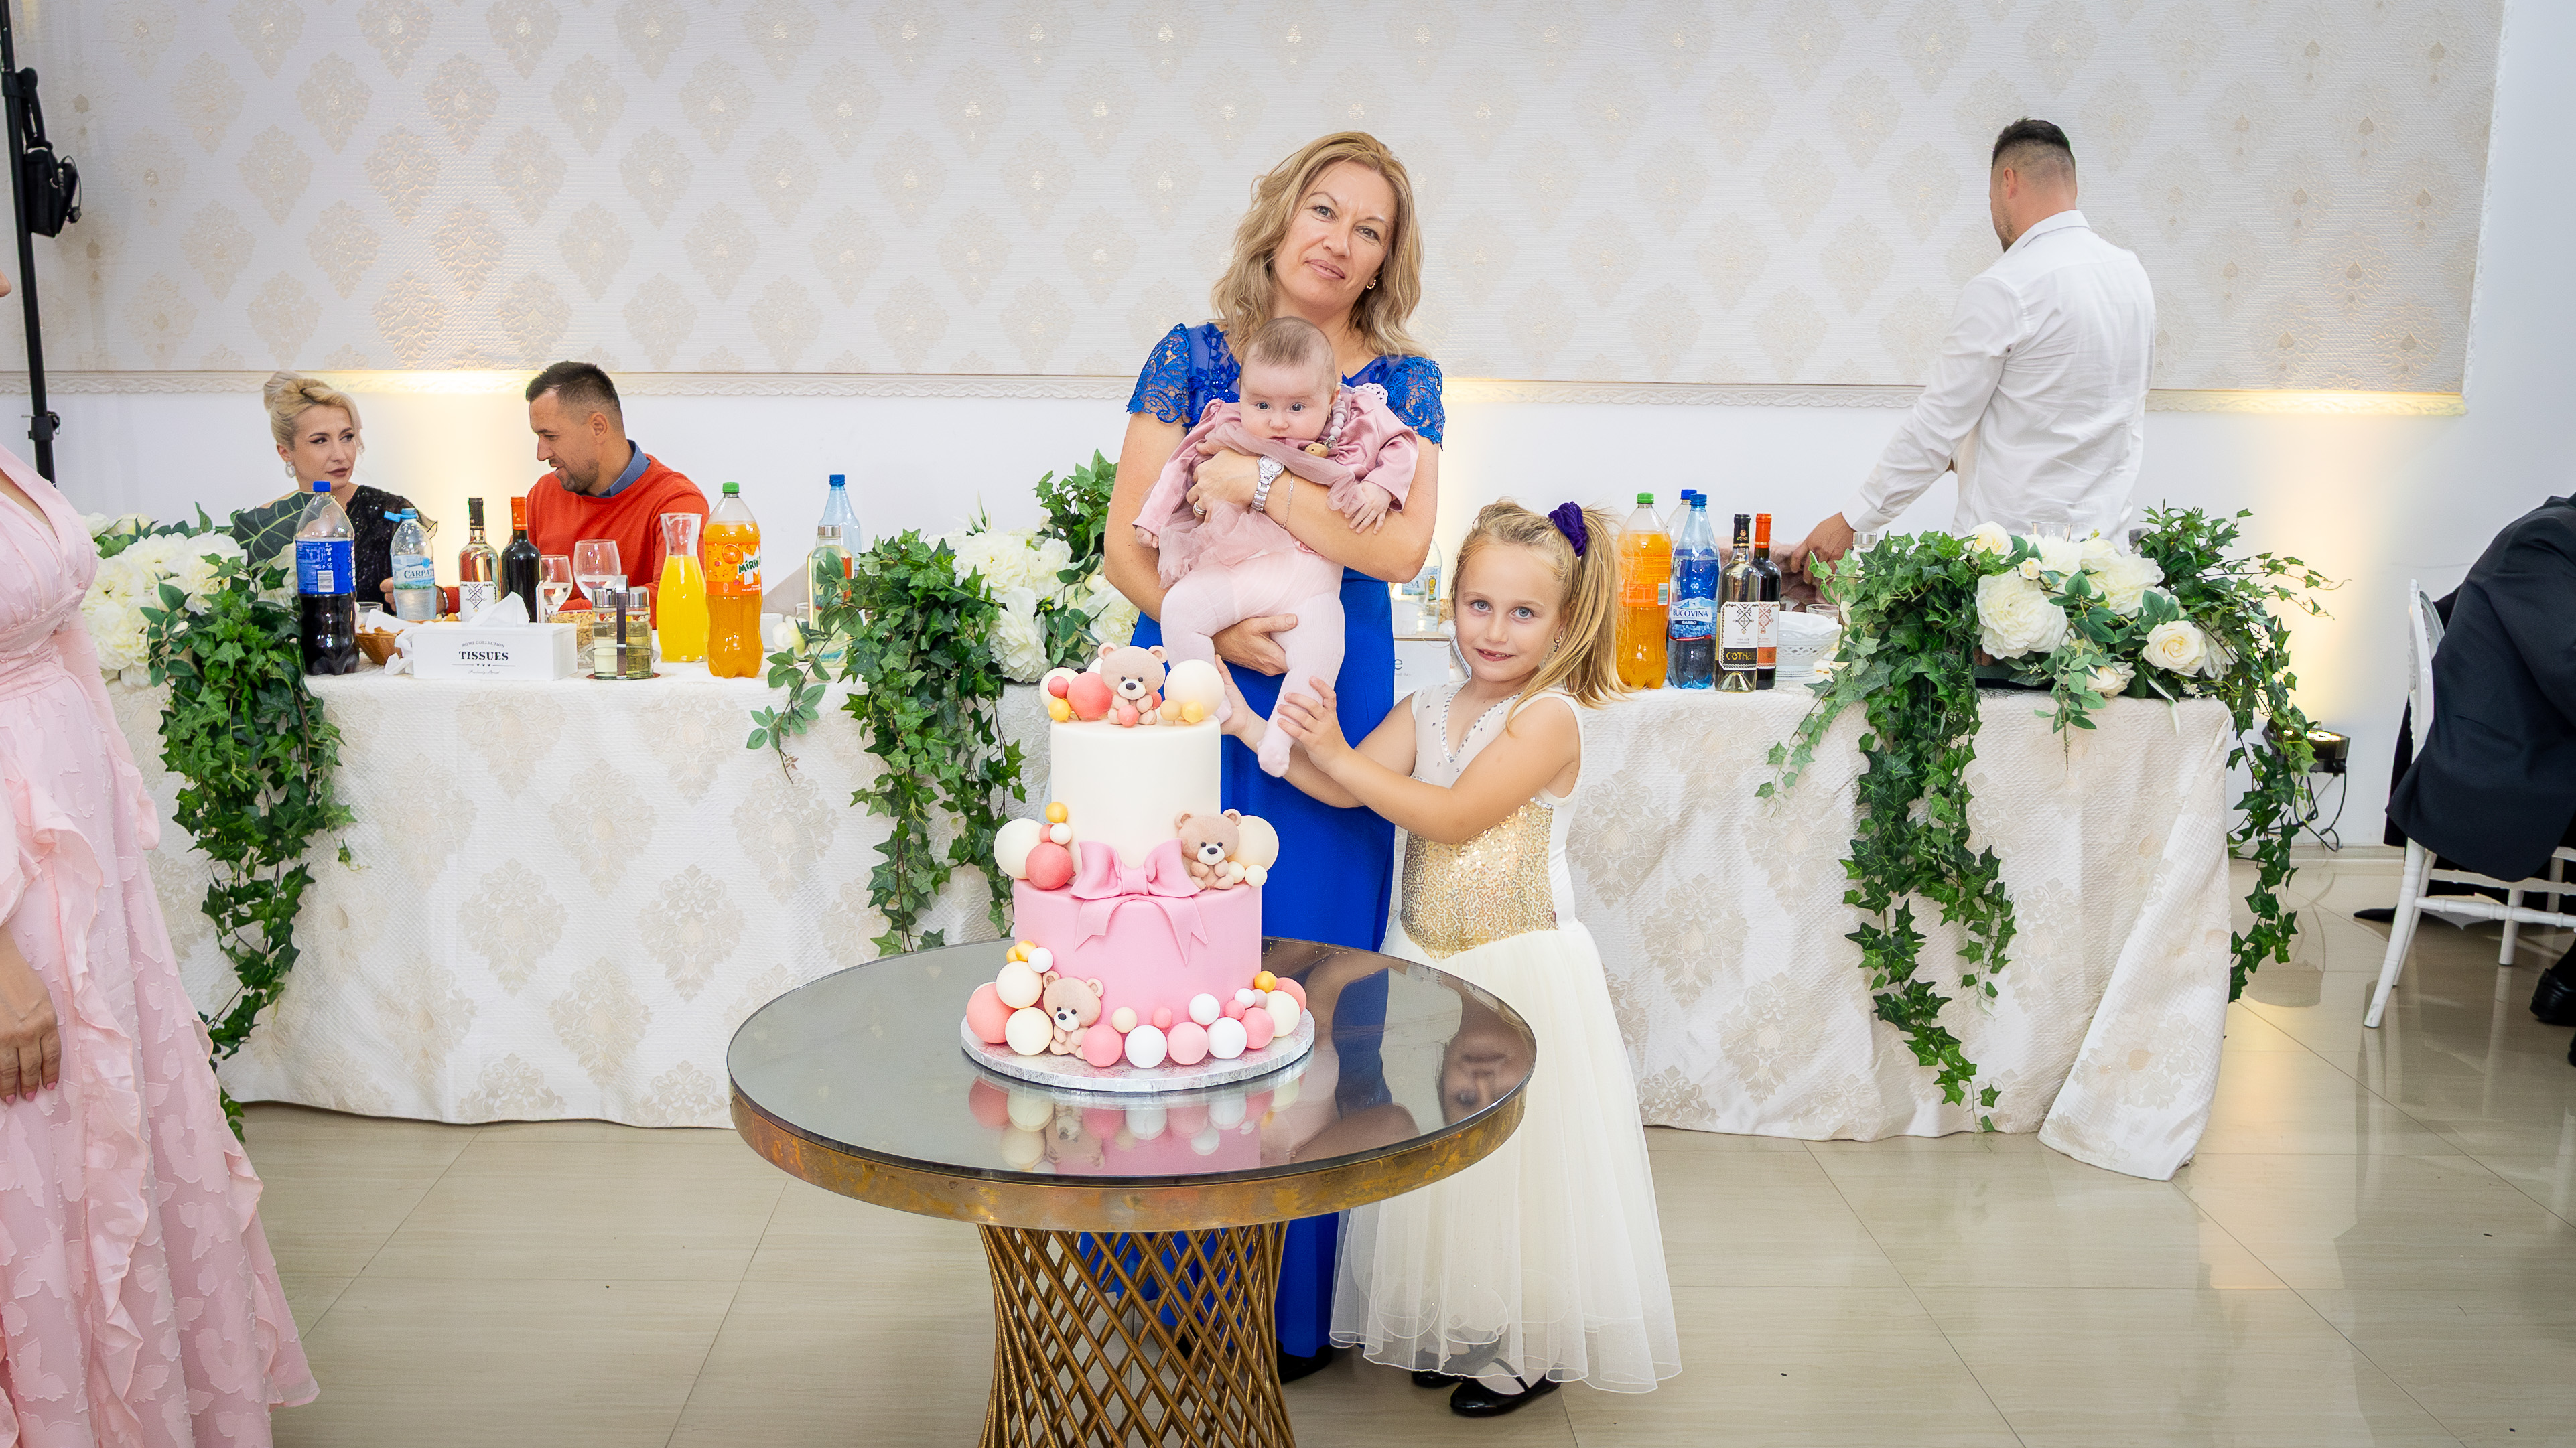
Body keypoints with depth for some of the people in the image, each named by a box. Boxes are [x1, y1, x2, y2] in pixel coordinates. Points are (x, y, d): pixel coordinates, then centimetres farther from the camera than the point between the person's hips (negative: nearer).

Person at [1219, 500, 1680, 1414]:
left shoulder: (1550, 717, -14)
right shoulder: (1424, 711, 5)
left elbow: (1452, 816, -22)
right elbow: (1344, 790, -6)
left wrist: (1335, 751, -24)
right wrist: (1251, 725, -17)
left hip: (1522, 973, -6)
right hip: (1426, 967, 6)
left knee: (1515, 1158, 3)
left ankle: (1530, 1347, 21)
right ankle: (1449, 1327, 32)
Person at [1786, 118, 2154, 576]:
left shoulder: (2003, 289, -14)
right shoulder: (2132, 274, 11)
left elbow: (1936, 424, -11)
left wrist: (1852, 521, -3)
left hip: (2011, 544, -7)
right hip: (2106, 538, 7)